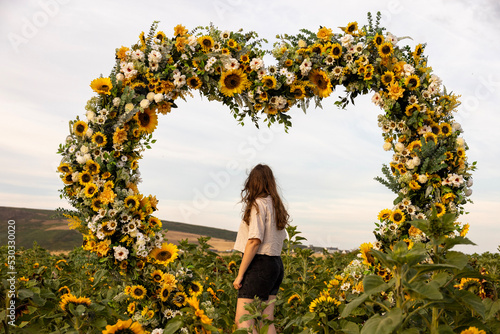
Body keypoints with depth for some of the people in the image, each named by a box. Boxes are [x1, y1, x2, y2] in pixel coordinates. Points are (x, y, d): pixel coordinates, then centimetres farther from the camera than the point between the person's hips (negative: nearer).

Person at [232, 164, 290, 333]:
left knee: (242, 320, -10)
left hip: (260, 264, -9)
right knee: (267, 320, 10)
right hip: (277, 263, 9)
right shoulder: (277, 206, 14)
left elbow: (254, 241, -18)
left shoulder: (258, 204, -11)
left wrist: (240, 274, -15)